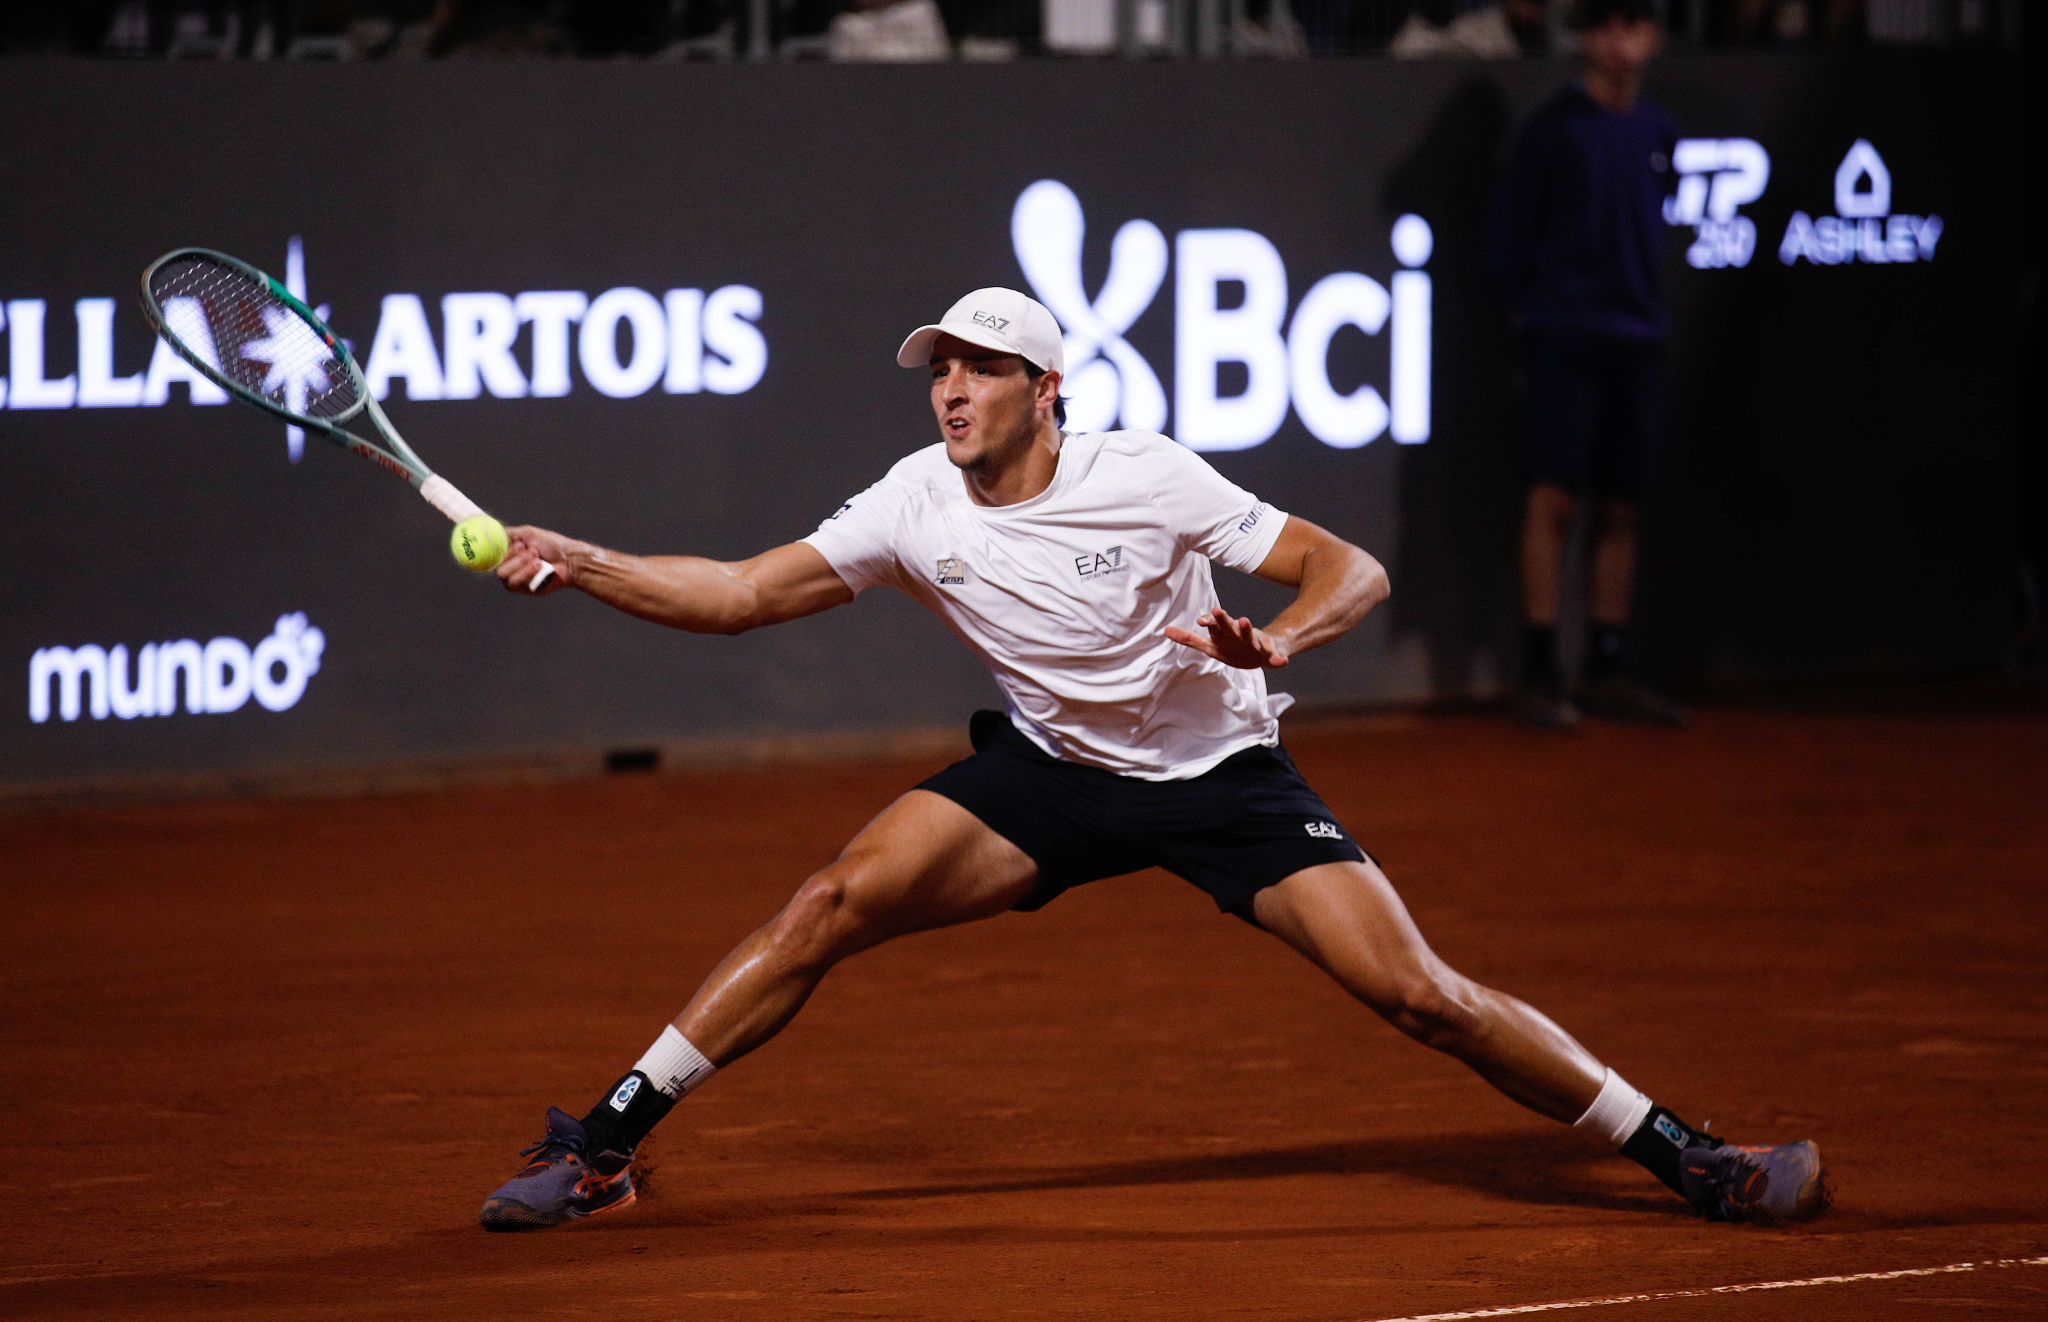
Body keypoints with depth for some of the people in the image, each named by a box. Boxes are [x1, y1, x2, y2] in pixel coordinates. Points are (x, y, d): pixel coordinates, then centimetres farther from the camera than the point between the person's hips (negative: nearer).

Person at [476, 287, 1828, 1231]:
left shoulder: (1147, 477, -21)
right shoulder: (918, 507, -11)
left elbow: (1354, 571, -19)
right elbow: (740, 594, -6)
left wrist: (1271, 643, -40)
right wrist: (579, 563, -18)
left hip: (1223, 774, -3)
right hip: (1049, 770, 3)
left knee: (1420, 992, -15)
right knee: (832, 904, -15)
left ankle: (1688, 1158, -2)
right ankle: (603, 1146, -6)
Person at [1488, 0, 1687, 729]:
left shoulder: (1659, 133, 11)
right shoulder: (1555, 127, -5)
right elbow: (1510, 232, -1)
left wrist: (1644, 300, 14)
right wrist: (1534, 311, 2)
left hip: (1638, 340, 5)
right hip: (1565, 335, -5)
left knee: (1622, 511, 7)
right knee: (1555, 499, -9)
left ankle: (1608, 671, 13)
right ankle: (1539, 675, -8)